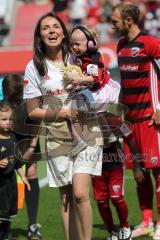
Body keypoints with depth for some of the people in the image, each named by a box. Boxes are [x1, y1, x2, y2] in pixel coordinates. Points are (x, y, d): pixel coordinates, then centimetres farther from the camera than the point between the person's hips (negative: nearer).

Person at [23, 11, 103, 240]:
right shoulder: (34, 67, 1)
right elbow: (32, 111, 3)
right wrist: (58, 113, -12)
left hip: (87, 134, -1)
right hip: (57, 139, 1)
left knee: (80, 194, -14)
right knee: (66, 198, 6)